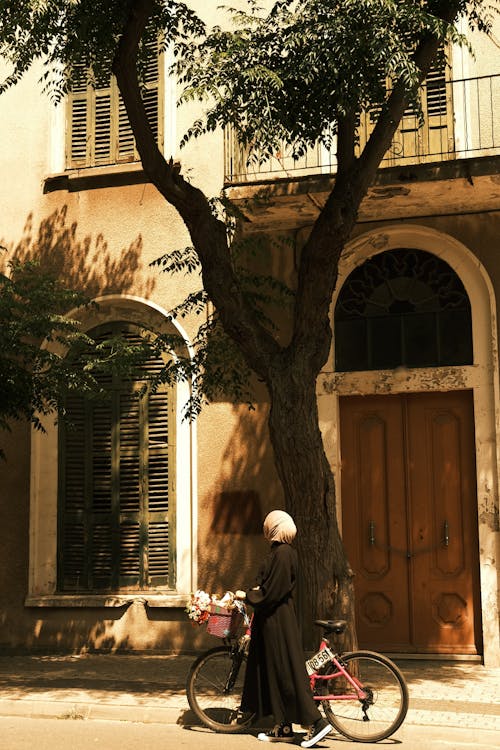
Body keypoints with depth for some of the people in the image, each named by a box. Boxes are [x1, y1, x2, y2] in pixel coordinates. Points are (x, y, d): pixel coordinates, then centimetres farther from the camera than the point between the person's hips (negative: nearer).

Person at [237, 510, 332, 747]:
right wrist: (253, 591, 13)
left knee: (286, 671, -6)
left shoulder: (281, 553, -18)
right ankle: (283, 727, 18)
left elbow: (272, 591, -20)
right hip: (273, 618, 10)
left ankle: (316, 722, -3)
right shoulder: (281, 551, 12)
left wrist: (247, 595, -10)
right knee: (273, 670, 13)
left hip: (277, 620, -10)